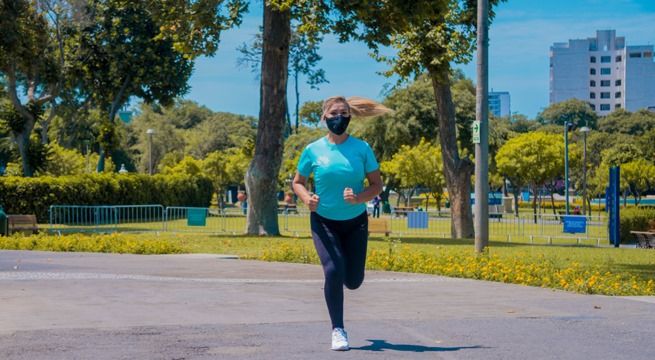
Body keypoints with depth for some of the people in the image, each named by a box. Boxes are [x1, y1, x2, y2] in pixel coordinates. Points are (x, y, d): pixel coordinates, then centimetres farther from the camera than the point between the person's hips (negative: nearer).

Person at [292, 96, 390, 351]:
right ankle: (338, 330, -3)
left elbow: (377, 185, -2)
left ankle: (332, 283, 44)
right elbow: (298, 182, 5)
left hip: (355, 222, 1)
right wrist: (306, 199, -17)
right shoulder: (313, 150, -6)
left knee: (353, 281, 4)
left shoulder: (362, 148, -6)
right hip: (324, 221, -1)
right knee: (334, 271, -18)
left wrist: (359, 198, -22)